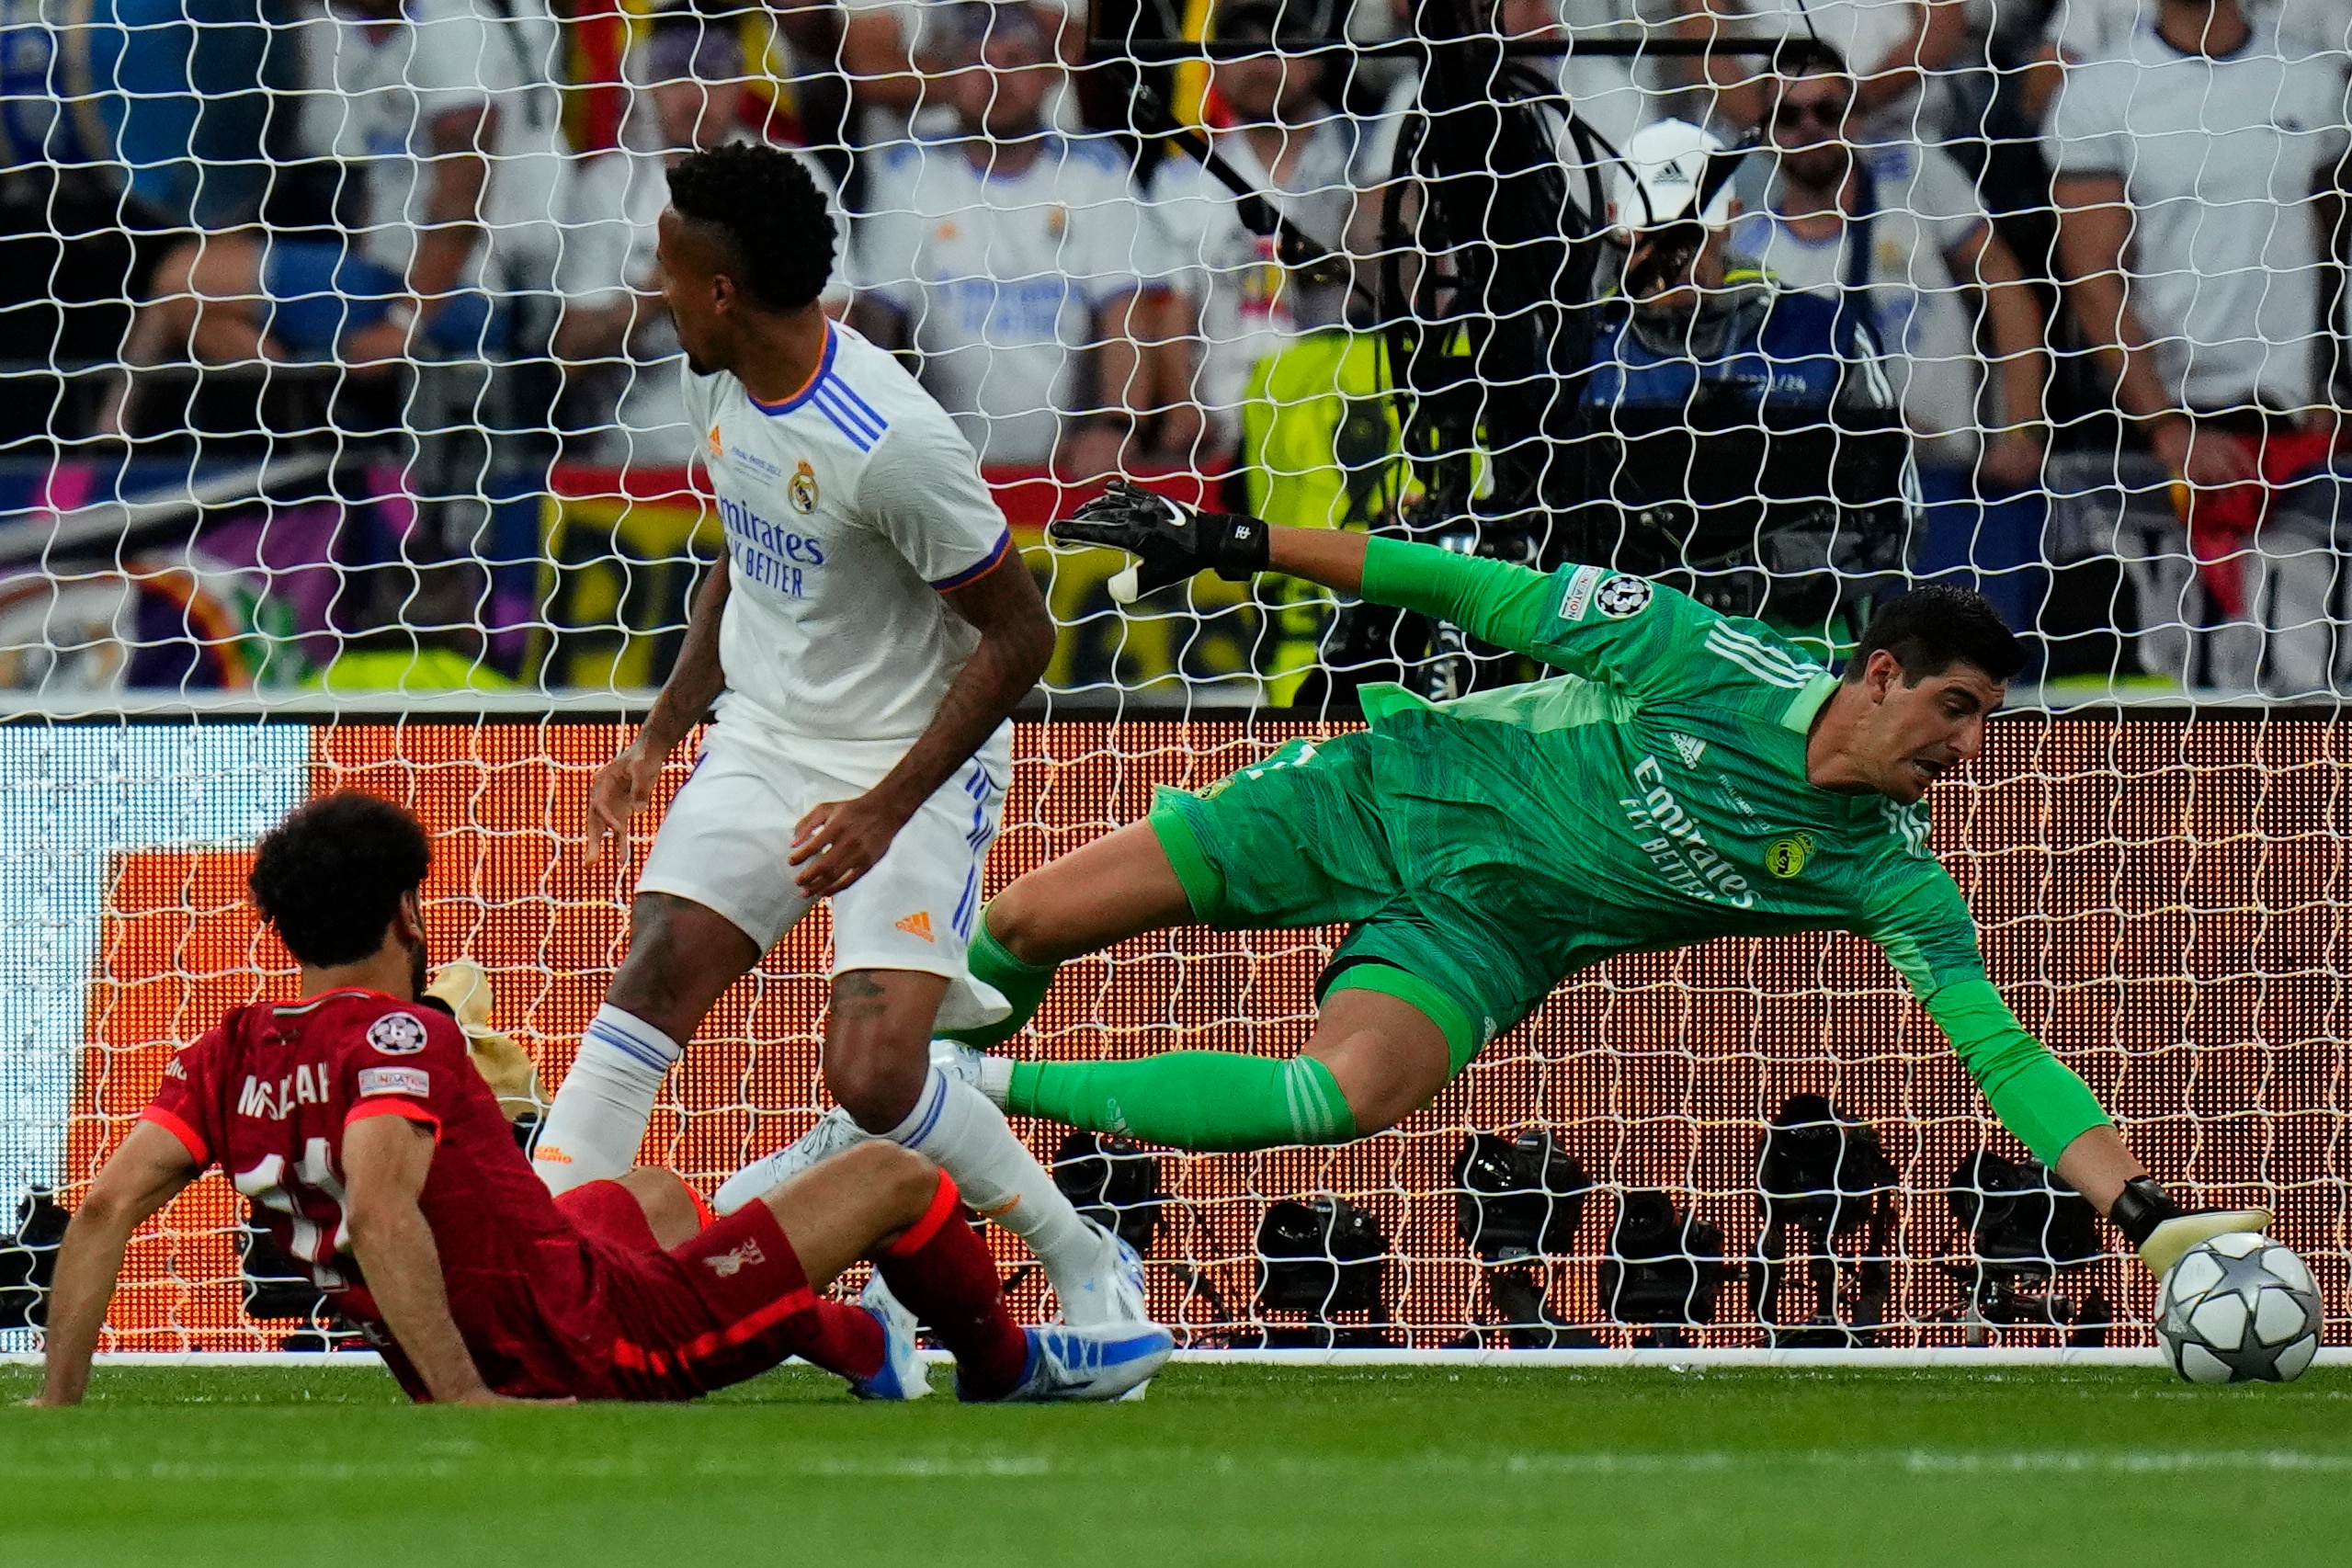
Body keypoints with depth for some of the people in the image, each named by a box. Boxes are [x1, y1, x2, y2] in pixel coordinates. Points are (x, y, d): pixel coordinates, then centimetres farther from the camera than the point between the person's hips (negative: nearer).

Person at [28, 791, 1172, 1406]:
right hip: (593, 1345, -8)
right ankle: (1009, 1369, 36)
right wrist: (466, 1399, -35)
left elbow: (107, 1205, -10)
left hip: (470, 1364, 8)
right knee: (892, 1178, 7)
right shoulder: (398, 1037, -22)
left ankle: (857, 1346, 57)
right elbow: (378, 1212, -36)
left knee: (652, 1195, 38)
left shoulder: (229, 1058, -2)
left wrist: (58, 1401, -7)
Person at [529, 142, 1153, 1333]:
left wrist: (888, 808, -24)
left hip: (912, 765, -7)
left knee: (873, 1080, -17)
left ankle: (1090, 1267, 4)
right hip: (765, 742, 7)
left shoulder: (890, 442, -26)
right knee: (647, 987, -11)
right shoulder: (715, 383, 0)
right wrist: (660, 737, 12)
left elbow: (1019, 633, -19)